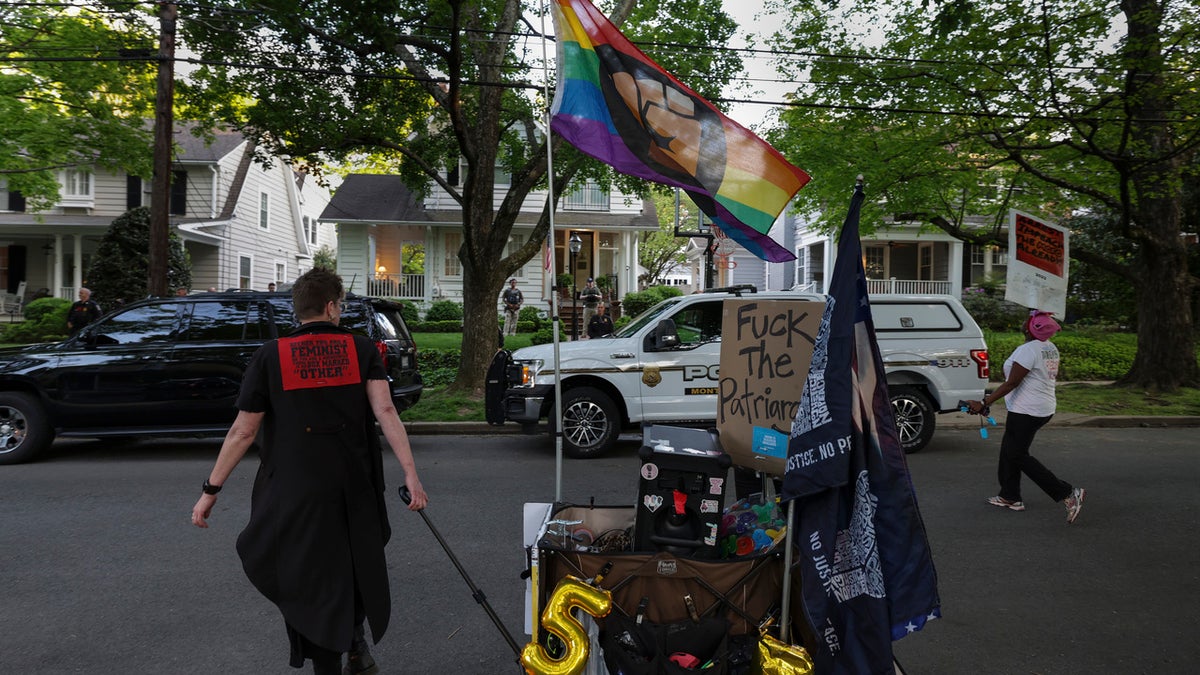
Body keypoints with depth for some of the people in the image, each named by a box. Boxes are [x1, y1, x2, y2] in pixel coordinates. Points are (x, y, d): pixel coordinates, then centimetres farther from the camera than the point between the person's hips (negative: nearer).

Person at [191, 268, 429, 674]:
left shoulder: (270, 356, -2)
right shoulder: (361, 350, -1)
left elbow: (243, 432, -4)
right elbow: (385, 411, -14)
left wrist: (210, 491, 4)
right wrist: (410, 473, -18)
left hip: (294, 493, -1)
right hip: (355, 489, 1)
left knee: (312, 585, 14)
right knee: (357, 569, 26)